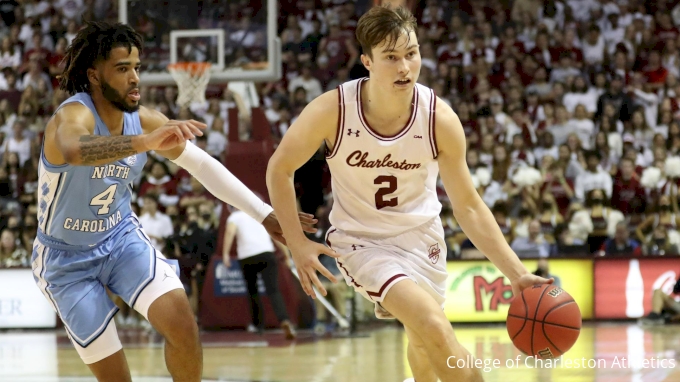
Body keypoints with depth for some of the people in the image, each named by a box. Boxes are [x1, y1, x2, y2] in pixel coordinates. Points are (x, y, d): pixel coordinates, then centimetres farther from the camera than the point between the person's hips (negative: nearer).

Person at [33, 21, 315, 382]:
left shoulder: (144, 120, -10)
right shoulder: (72, 115, -28)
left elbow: (203, 165, 1)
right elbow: (74, 151, -53)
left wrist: (265, 214, -3)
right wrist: (145, 141, -68)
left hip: (122, 237, 4)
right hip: (67, 260, -4)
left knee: (181, 323, -19)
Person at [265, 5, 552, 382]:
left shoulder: (439, 119, -19)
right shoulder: (332, 110, -23)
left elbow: (468, 207, -11)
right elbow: (279, 168, -7)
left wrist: (517, 274, -17)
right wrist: (297, 243, -15)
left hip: (421, 238, 3)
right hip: (361, 241, -3)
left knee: (424, 342, 19)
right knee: (434, 326, -27)